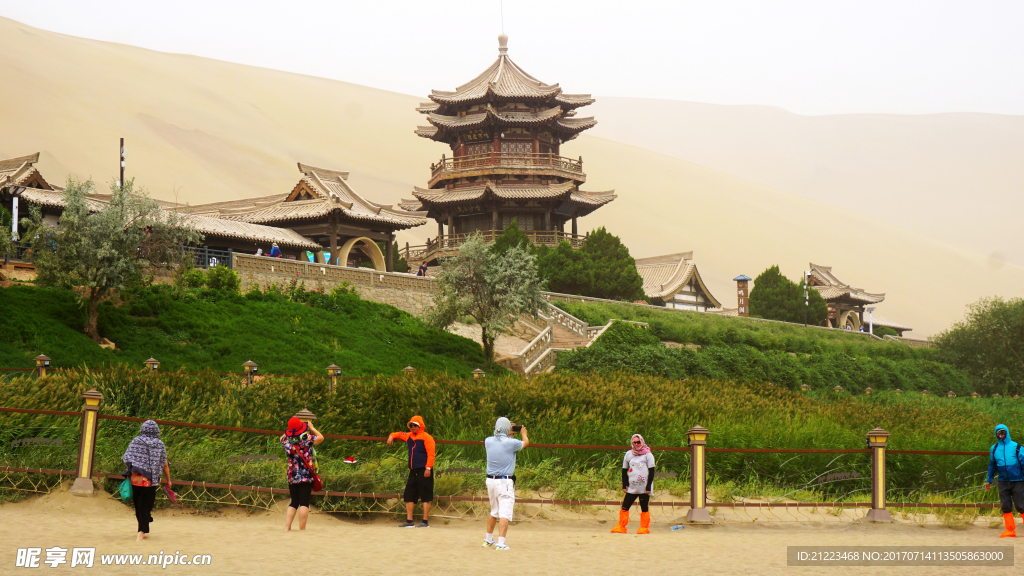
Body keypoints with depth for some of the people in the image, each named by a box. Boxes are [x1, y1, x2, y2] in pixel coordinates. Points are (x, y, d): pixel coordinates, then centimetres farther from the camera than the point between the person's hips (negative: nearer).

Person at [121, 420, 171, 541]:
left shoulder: (136, 441, 1)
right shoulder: (160, 444, 2)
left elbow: (126, 459, 0)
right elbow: (165, 465, 5)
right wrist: (168, 480, 16)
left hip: (136, 478, 0)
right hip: (150, 480, 0)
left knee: (138, 505, 13)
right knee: (146, 505, 5)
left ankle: (144, 531, 20)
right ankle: (142, 531, -7)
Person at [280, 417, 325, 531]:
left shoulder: (286, 440, 2)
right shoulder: (307, 438, -9)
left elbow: (282, 437, 27)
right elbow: (321, 437, 8)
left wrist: (291, 430, 27)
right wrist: (312, 428, 19)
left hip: (292, 477, 4)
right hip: (306, 476, -4)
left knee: (293, 503, 13)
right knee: (304, 503, -4)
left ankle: (287, 527, 6)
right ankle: (302, 529, -8)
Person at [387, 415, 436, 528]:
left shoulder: (426, 437, -6)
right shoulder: (409, 436, 16)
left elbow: (430, 454, -11)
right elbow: (399, 434, 35)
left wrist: (428, 468, -18)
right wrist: (392, 436, 14)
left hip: (424, 471, -8)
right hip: (413, 471, 8)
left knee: (426, 497, -4)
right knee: (409, 496, 8)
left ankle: (425, 522, -2)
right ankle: (409, 521, 13)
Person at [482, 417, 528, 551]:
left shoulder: (488, 441, 1)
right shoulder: (511, 443, -12)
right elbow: (526, 442, 10)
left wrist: (508, 434, 40)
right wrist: (524, 433, 31)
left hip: (490, 480, 6)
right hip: (505, 482, -6)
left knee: (494, 512, 22)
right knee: (505, 514, -7)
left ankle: (488, 539, 31)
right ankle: (501, 543, -16)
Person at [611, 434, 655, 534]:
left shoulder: (648, 455, 1)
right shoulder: (628, 454, 11)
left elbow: (651, 472, -1)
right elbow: (624, 470, 16)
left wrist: (649, 486, -8)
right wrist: (624, 485, 7)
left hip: (644, 487, -3)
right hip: (632, 487, 3)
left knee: (644, 508, 2)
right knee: (625, 507, -2)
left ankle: (644, 527, 10)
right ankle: (621, 527, 4)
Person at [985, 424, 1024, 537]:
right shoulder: (994, 449, 10)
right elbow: (992, 465, 21)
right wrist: (989, 480, 21)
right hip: (1003, 482, 4)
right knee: (1006, 507, 3)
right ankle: (1010, 530, 11)